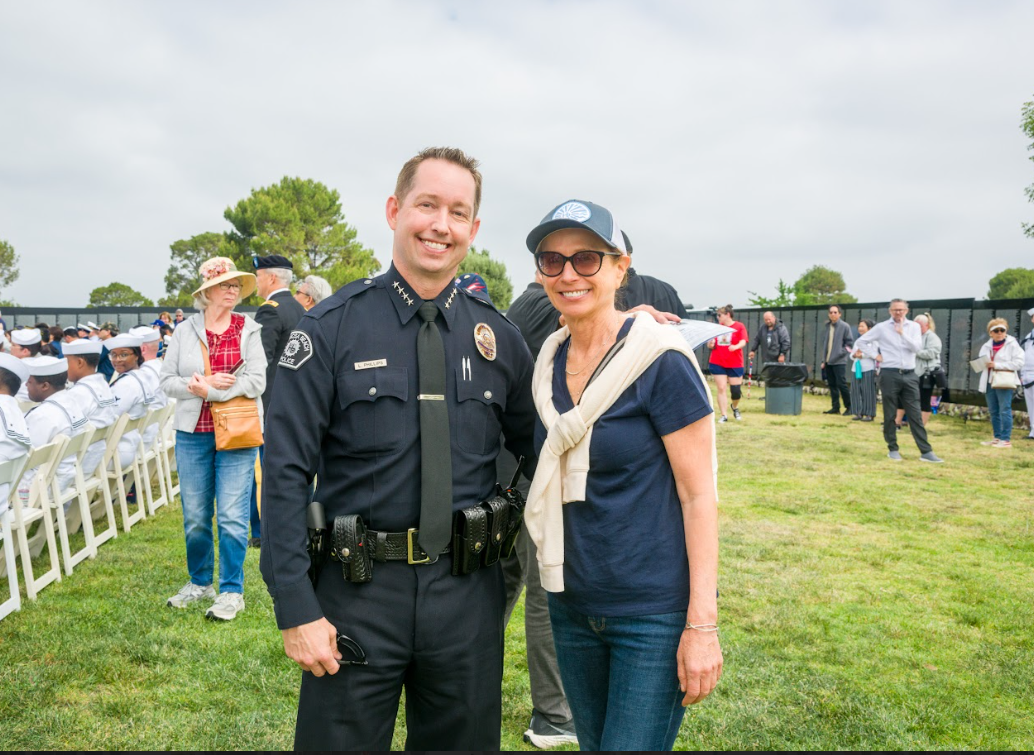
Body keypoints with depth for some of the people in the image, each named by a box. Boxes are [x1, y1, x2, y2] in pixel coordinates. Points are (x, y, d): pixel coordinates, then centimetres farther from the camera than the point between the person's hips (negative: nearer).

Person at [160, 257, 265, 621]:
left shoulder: (249, 330, 0)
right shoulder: (185, 331, 6)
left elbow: (256, 382, -9)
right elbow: (167, 381, 4)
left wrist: (208, 391, -13)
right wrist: (206, 384, -12)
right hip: (192, 434, 3)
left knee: (232, 517, -3)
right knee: (195, 517, 11)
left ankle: (231, 591, 10)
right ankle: (199, 582, 30)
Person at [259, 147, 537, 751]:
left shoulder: (497, 336, 2)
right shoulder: (332, 328, -8)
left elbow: (535, 451, 14)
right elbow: (286, 473, -9)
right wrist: (296, 610, -11)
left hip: (467, 591, 3)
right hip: (359, 591, -2)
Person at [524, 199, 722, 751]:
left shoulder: (661, 363, -14)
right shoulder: (549, 363, 4)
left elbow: (699, 495, -14)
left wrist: (702, 623, -16)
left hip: (655, 613, -6)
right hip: (572, 607, 6)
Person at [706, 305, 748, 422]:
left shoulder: (739, 326, -3)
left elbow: (743, 342, -14)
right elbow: (710, 344, 13)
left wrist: (736, 346, -35)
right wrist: (710, 344, -11)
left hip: (735, 364, -2)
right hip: (717, 363, 2)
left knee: (736, 390, 4)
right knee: (721, 388, -3)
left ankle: (735, 407, 35)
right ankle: (724, 415, 4)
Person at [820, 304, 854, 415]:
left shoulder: (845, 326, -5)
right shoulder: (828, 327, 12)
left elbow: (850, 342, -5)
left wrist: (842, 353, -13)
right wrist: (824, 360, 11)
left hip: (839, 362, -6)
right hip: (829, 361, 6)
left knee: (841, 384, -7)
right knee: (832, 385, 8)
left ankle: (849, 407, 5)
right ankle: (835, 407, 15)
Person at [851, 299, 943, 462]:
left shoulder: (914, 326, 6)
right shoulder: (881, 327, 1)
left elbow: (917, 347, -8)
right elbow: (861, 341, 8)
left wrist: (902, 332, -14)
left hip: (909, 375, 2)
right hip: (889, 375, -1)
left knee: (915, 414, 2)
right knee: (890, 415, 5)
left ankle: (926, 451, 3)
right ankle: (893, 449, 16)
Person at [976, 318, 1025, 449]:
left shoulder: (1012, 344, -2)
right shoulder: (986, 346, 14)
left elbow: (1019, 362, -11)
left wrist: (997, 365, -14)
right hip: (989, 382, 6)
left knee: (1004, 410, -8)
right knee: (993, 412, 9)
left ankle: (1006, 440, -4)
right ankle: (998, 438, 17)